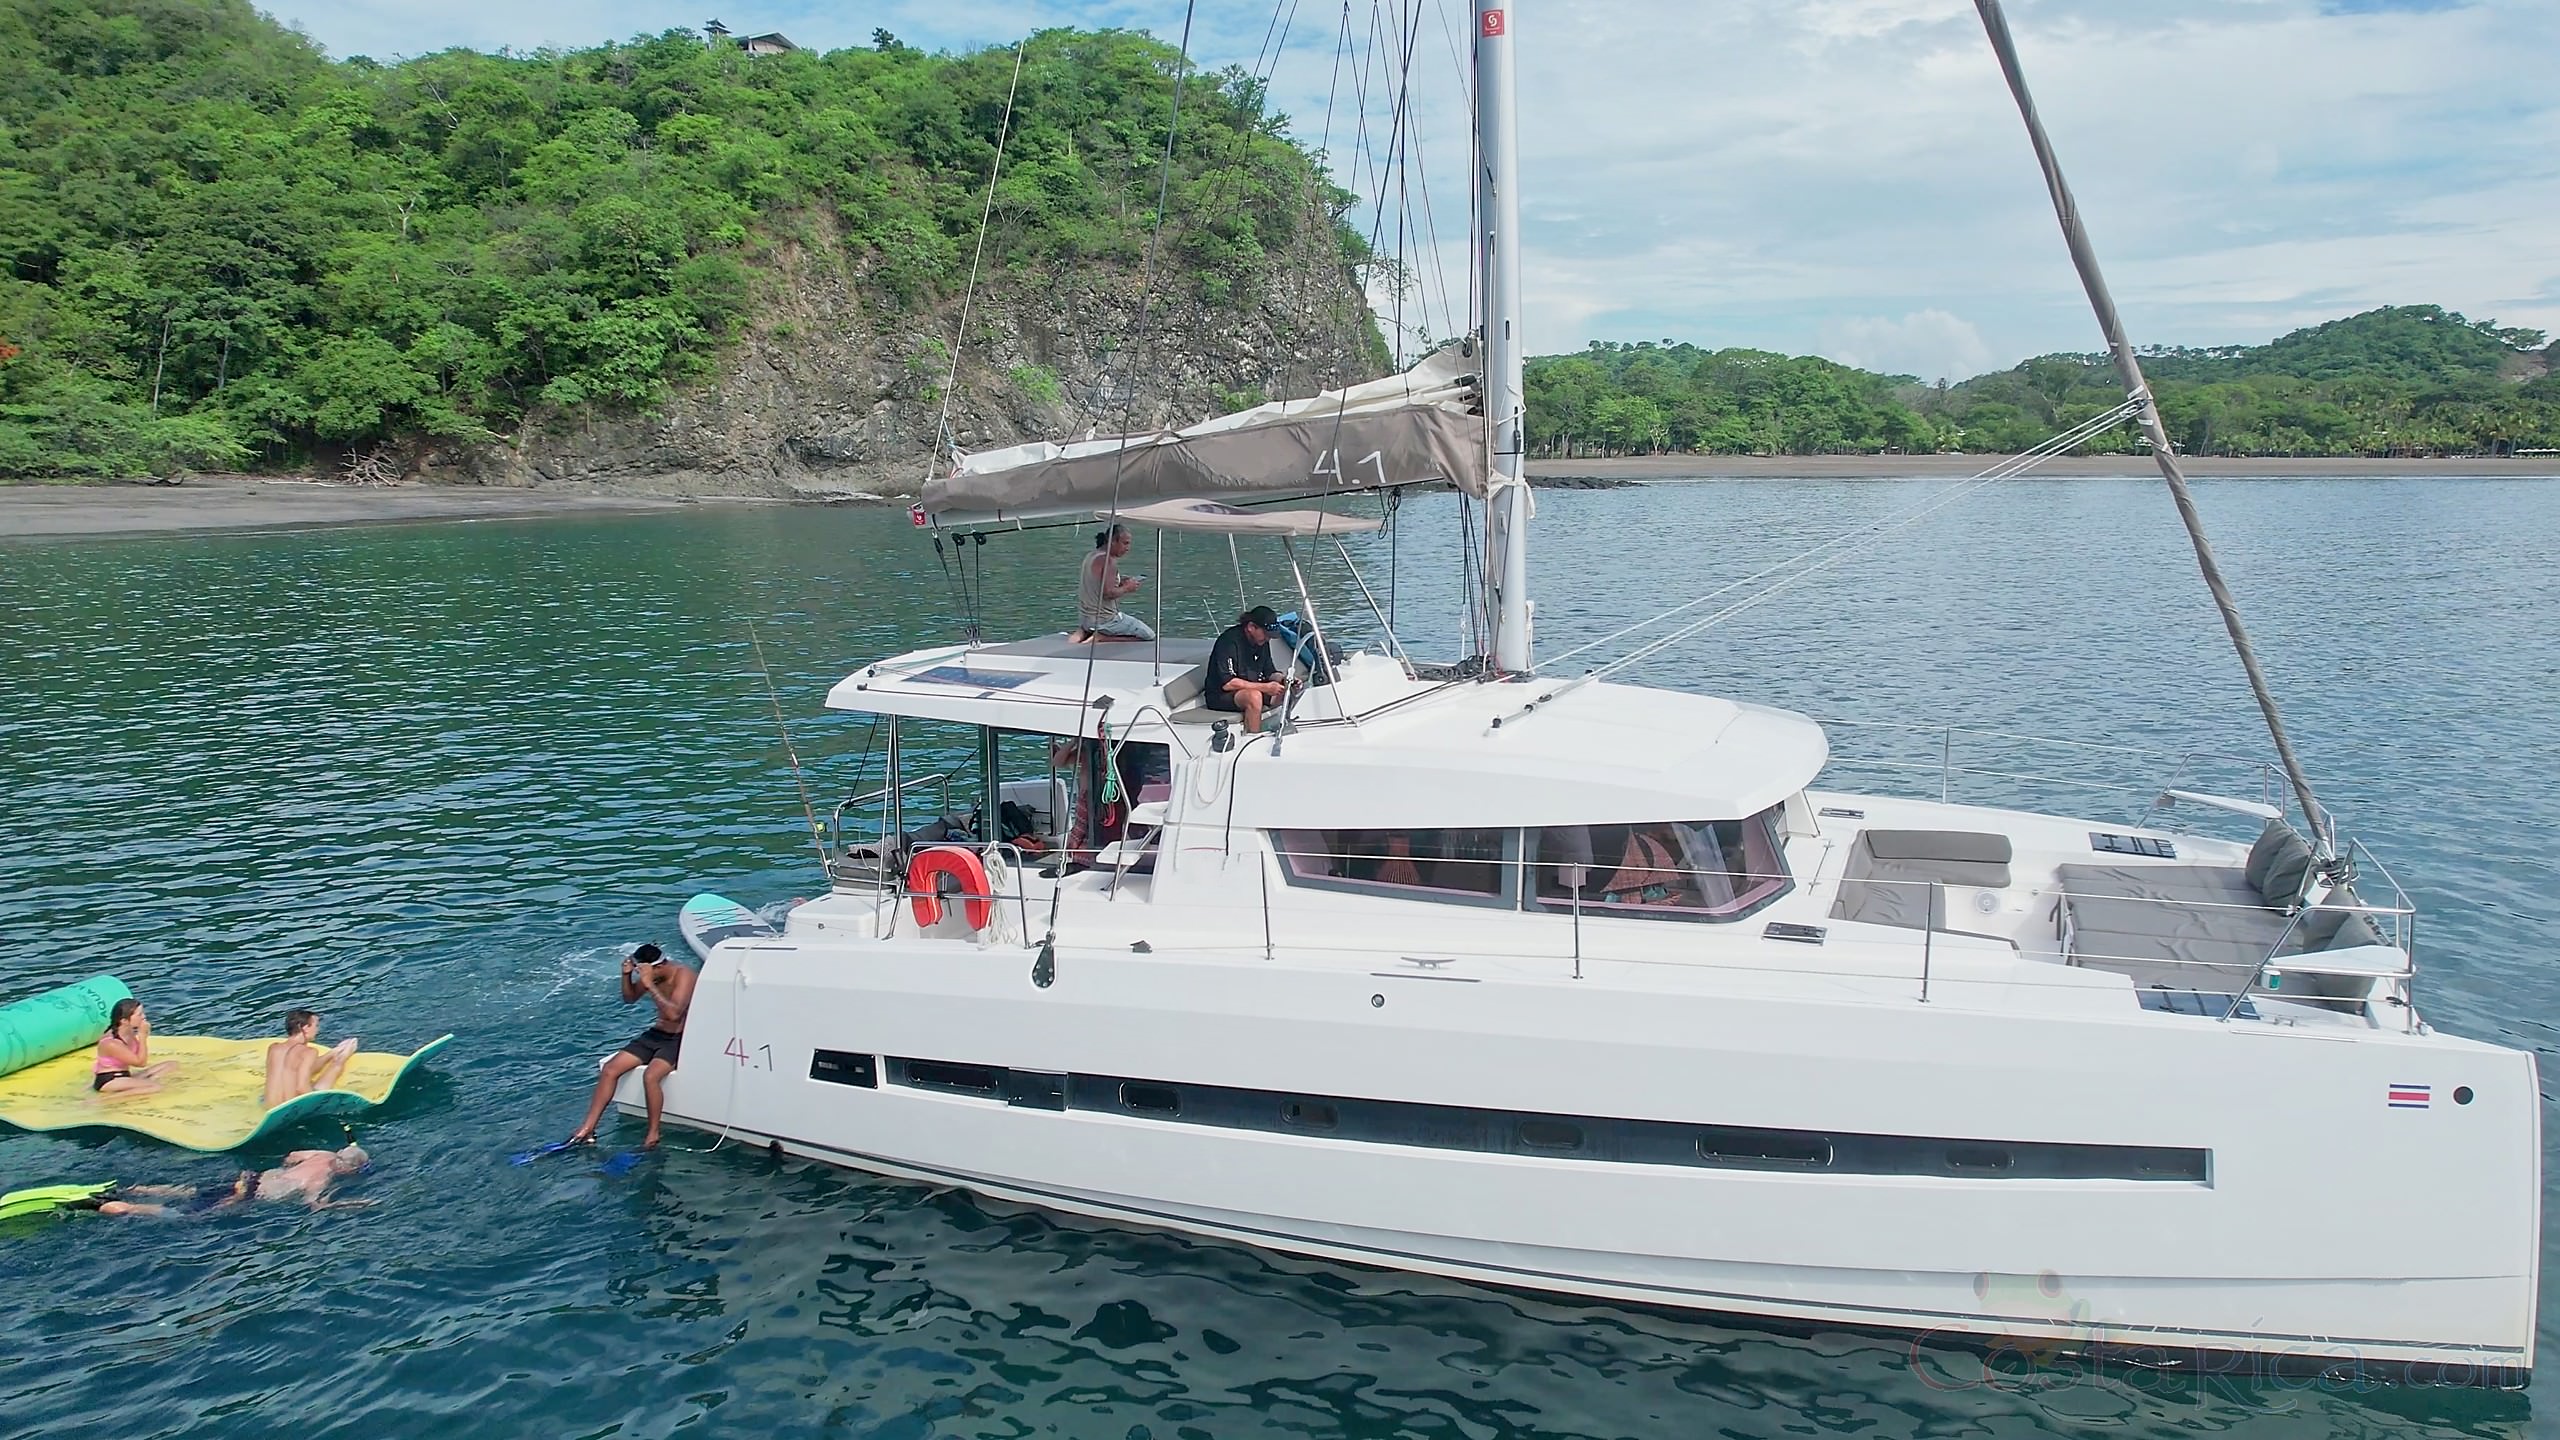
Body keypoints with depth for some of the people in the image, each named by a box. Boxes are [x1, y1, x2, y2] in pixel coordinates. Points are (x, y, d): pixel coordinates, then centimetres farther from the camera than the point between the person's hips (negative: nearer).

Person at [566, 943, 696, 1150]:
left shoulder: (683, 976, -21)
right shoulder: (650, 974, 0)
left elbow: (673, 1014, -33)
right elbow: (629, 998, 16)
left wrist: (650, 985, -34)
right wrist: (627, 975, -4)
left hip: (679, 1039, -8)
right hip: (656, 1034, 8)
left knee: (651, 1075, -32)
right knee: (610, 1069, -5)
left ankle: (653, 1134, -17)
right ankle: (588, 1128, -2)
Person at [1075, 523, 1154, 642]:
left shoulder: (1091, 556, 10)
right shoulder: (1109, 560, -17)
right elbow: (1109, 593, -25)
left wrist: (1119, 582, 11)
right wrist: (1126, 588, -8)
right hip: (1104, 619, -9)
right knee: (1149, 636, -3)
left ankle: (1084, 632, 8)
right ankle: (1101, 637, -11)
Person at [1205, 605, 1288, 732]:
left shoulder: (1262, 641, 4)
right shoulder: (1230, 640, -22)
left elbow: (1269, 673, 10)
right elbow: (1227, 683, -27)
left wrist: (1284, 681, -13)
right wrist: (1265, 687, -29)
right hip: (1220, 695, -8)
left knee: (1285, 692, -7)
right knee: (1254, 696, -35)